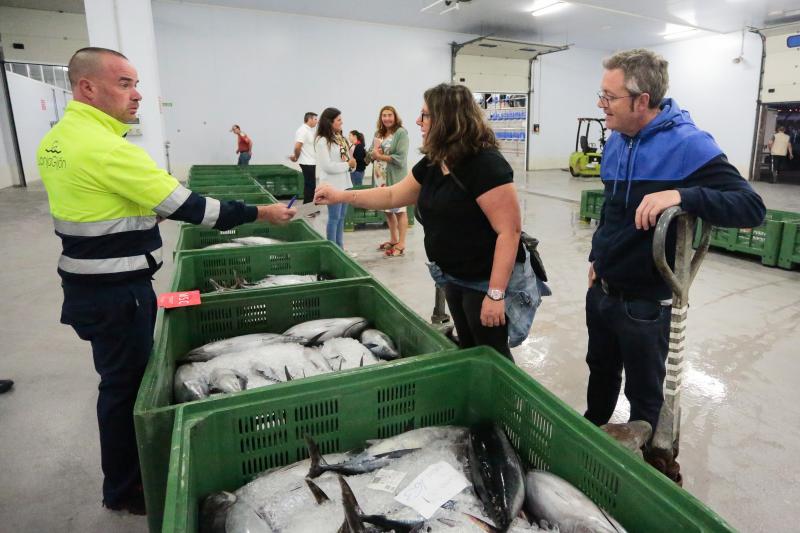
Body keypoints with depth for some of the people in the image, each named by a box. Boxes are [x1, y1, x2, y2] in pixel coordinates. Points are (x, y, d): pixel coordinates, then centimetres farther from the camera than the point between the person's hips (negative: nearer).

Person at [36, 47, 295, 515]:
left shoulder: (55, 140, 8)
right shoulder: (106, 148, -23)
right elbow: (186, 205, -25)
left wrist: (142, 211, 15)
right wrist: (260, 213, -19)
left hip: (88, 280, 10)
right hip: (116, 291, -10)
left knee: (126, 376, 22)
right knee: (127, 384, 6)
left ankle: (133, 466, 42)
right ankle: (125, 490, 26)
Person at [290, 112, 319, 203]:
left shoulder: (309, 130, 14)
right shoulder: (303, 130, -16)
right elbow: (297, 147, -24)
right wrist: (296, 157, -10)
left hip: (311, 162, 9)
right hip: (307, 163, -9)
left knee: (311, 185, 14)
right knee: (309, 185, -5)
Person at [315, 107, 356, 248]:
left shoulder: (341, 138, 12)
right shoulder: (322, 141, -12)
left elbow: (348, 158, 19)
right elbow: (327, 166, -19)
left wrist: (352, 164, -5)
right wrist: (347, 164, -11)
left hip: (344, 183, 8)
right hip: (333, 185, -8)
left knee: (341, 218, 12)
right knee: (334, 218, -1)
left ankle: (340, 248, 22)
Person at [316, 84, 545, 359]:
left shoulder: (486, 165, -22)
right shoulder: (432, 164, 4)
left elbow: (509, 231, -25)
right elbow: (393, 196, 15)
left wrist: (496, 293, -26)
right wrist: (341, 195, 10)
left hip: (487, 282, -8)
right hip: (454, 279, 8)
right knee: (468, 354, 21)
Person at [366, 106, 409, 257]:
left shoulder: (401, 133, -8)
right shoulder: (378, 133, 12)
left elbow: (400, 158, -17)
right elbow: (369, 154, 14)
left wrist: (380, 156, -13)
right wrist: (373, 154, -9)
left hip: (395, 178, -7)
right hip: (381, 178, 7)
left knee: (399, 210, -1)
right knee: (388, 210, 14)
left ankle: (401, 244, 4)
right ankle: (393, 240, 27)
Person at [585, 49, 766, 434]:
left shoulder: (688, 145, -19)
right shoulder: (615, 142, 4)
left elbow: (752, 208, -24)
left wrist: (682, 195, -39)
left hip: (646, 301, -6)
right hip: (601, 290, 7)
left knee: (644, 395, 13)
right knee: (600, 371, 26)